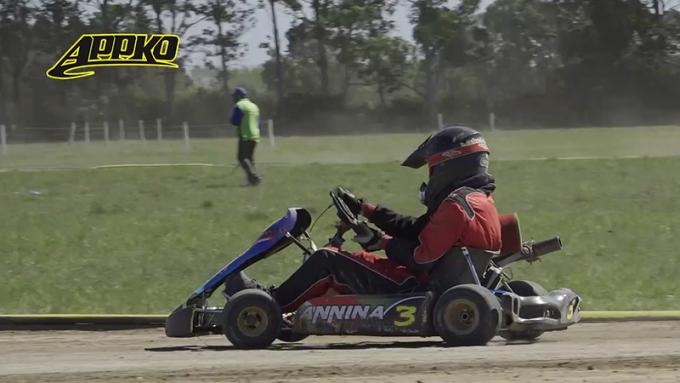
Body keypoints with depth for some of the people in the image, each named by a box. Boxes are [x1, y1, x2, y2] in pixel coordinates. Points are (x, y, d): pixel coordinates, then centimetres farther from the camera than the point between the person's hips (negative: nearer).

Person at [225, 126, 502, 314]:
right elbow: (414, 230, 17)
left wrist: (383, 242, -7)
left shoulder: (457, 206, -20)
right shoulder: (481, 201, 13)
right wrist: (364, 209, 18)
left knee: (327, 260, -2)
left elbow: (421, 258, -23)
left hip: (414, 290, -10)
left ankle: (275, 303, 14)